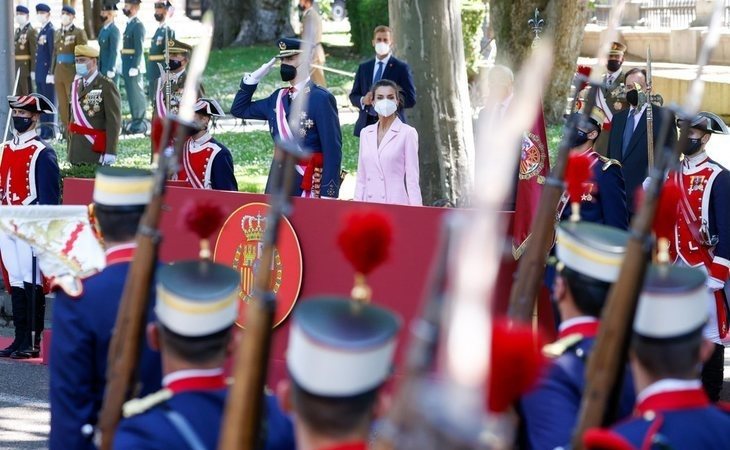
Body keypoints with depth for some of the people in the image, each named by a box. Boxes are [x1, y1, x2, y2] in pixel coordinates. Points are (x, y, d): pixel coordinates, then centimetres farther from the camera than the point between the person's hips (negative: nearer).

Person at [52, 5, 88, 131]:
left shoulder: (79, 33, -4)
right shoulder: (58, 34, 16)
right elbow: (55, 54, 18)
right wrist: (53, 73, 14)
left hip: (72, 73, -6)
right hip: (59, 73, 6)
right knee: (62, 106, 8)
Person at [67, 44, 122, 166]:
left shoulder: (106, 86, -8)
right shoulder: (76, 85, 13)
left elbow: (114, 121, -12)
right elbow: (74, 117, 15)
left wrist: (110, 151, -17)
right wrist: (70, 148, 12)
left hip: (96, 150, -6)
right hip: (76, 150, 6)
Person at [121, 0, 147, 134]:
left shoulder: (138, 25, -14)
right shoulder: (130, 24, 15)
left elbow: (139, 49, -19)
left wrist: (134, 67, -23)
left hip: (134, 65, -9)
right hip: (128, 65, 9)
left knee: (136, 94, -4)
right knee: (132, 94, 13)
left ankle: (139, 124, 0)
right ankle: (135, 121, 19)